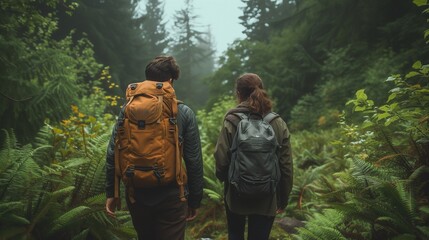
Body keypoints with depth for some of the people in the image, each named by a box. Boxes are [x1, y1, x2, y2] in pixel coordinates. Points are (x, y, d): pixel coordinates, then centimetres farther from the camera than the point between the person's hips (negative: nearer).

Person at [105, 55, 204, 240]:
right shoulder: (184, 113, -6)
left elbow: (113, 154, -2)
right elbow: (194, 161, -6)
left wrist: (111, 192, 8)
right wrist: (195, 200, 4)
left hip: (137, 194, 3)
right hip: (171, 197, -3)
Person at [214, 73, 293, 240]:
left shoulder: (231, 121, -12)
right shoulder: (279, 124, -5)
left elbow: (221, 159, -14)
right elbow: (286, 166, -4)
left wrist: (223, 178, 9)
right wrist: (283, 199, 7)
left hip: (236, 194, -1)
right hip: (267, 197, 1)